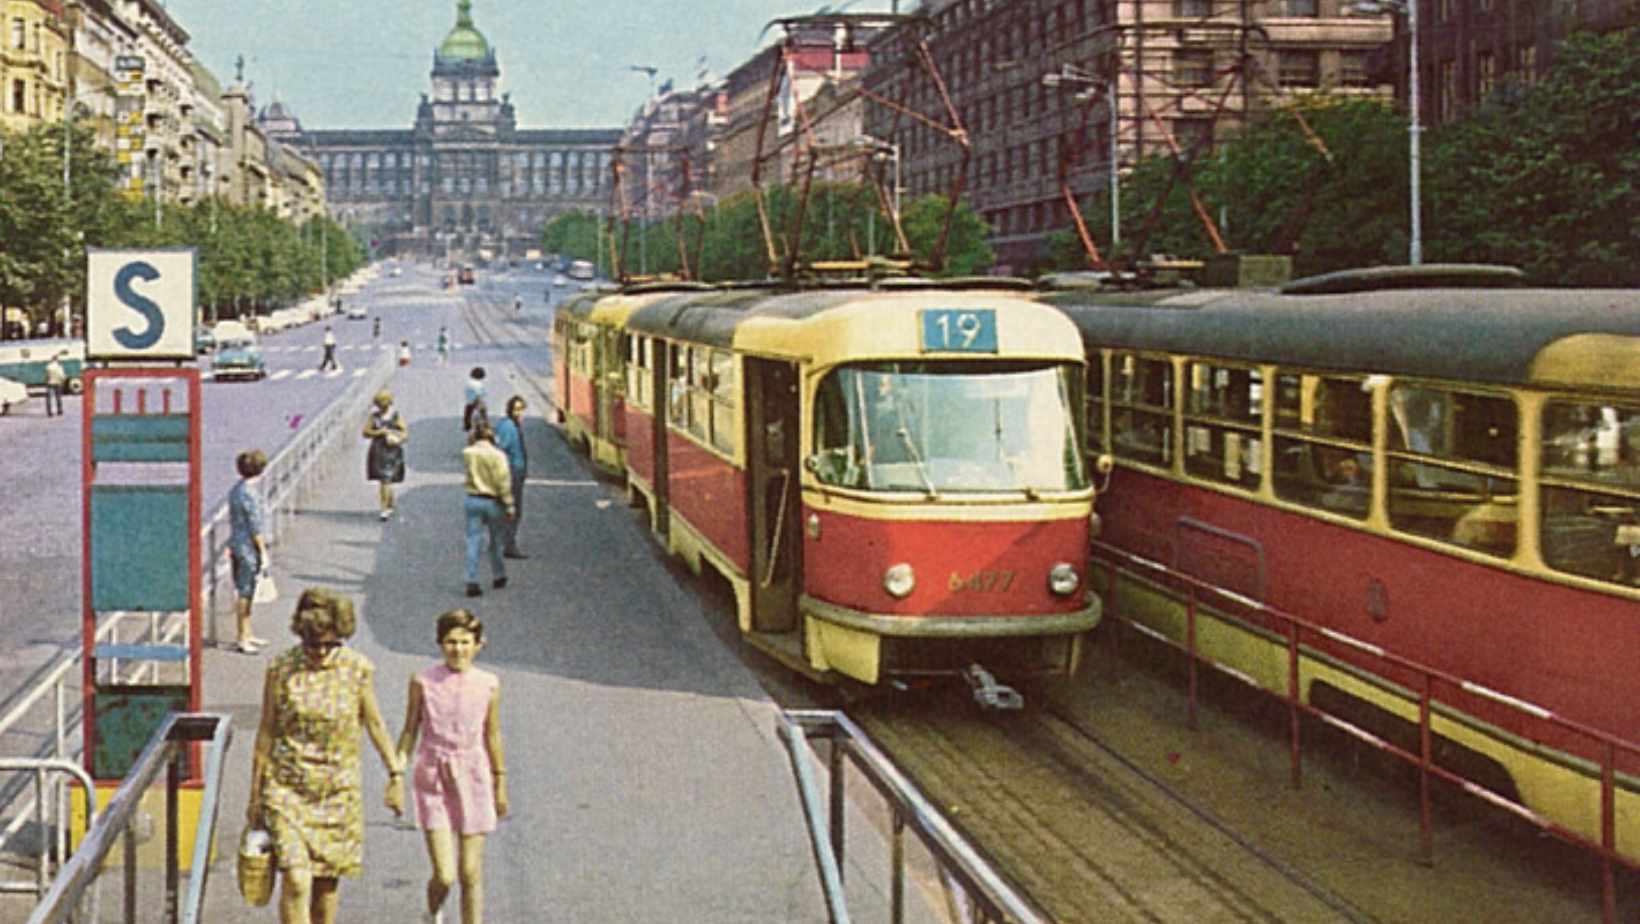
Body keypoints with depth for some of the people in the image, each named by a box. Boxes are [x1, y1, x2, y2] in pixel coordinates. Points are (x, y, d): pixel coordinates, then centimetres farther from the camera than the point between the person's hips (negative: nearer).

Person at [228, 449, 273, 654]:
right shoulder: (250, 494, -20)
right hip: (249, 548, -10)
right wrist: (263, 552, -14)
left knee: (242, 592, 17)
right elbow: (256, 527, -19)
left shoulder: (236, 490, 9)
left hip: (237, 545, 10)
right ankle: (243, 639, 2)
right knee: (245, 593, -3)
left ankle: (246, 635, 27)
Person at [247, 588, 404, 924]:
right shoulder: (280, 670, -6)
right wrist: (255, 795, 5)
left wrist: (395, 774, 8)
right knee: (296, 881, -13)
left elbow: (374, 723, 10)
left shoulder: (358, 669, -3)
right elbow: (265, 733, 2)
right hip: (287, 787, -2)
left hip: (339, 790, 2)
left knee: (327, 882, 9)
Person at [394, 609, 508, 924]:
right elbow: (410, 732, 5)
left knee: (471, 874, 3)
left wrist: (500, 784, 15)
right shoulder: (423, 682, -3)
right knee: (444, 875, -6)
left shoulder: (488, 685, 0)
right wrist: (397, 776, -2)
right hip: (433, 782, -1)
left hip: (472, 780, 1)